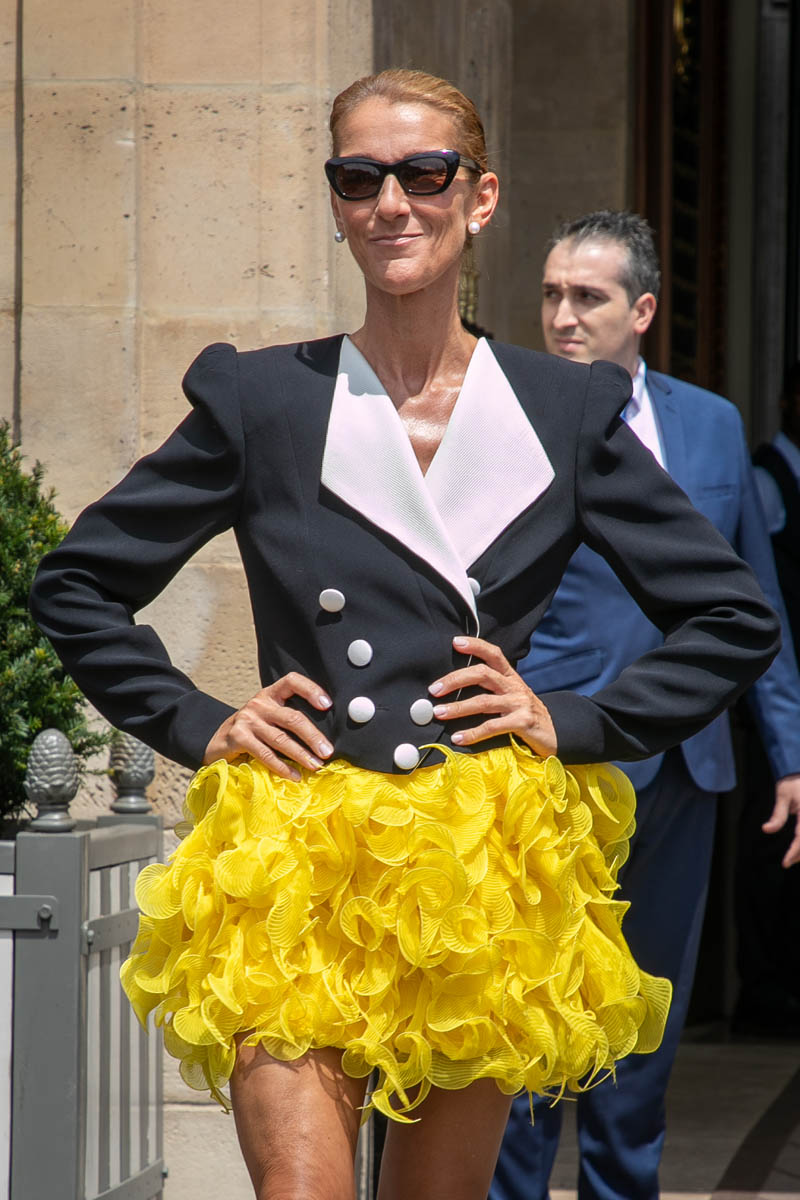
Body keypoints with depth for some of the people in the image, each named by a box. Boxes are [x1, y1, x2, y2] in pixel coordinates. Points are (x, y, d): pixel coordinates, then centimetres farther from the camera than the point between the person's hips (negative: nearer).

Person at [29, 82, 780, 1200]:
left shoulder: (568, 411, 7)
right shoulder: (261, 400, 5)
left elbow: (736, 616, 12)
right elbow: (74, 585, 13)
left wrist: (580, 724, 2)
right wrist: (197, 723, 3)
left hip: (486, 885, 1)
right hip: (297, 867, -1)